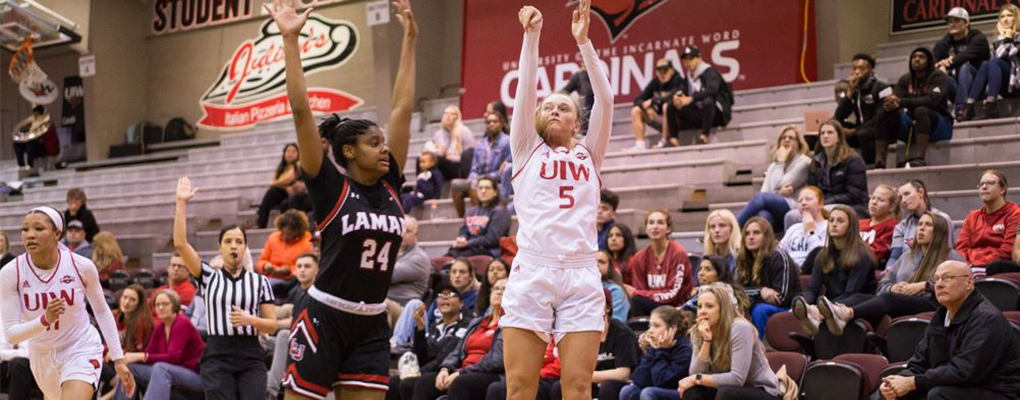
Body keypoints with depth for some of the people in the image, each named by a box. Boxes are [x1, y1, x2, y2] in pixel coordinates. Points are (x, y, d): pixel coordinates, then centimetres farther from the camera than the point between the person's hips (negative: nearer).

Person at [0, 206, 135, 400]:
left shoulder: (82, 266, -18)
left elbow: (102, 311, -1)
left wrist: (118, 359, -2)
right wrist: (45, 319, -37)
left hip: (81, 350, -3)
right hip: (42, 355, 3)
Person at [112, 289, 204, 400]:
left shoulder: (182, 323, -13)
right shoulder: (160, 327, 9)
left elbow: (173, 357, -22)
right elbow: (149, 353, 2)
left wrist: (141, 356, -27)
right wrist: (127, 356, -17)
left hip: (196, 376, -8)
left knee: (160, 368, -35)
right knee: (129, 367, -3)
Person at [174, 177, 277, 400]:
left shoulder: (260, 281, 9)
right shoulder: (208, 276, 8)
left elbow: (272, 325, 7)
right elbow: (180, 243, -3)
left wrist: (250, 319, -13)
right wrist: (181, 203, -7)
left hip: (251, 358, 1)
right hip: (217, 357, 0)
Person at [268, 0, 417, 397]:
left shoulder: (389, 185, 7)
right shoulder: (330, 187, -6)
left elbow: (402, 108, 9)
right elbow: (301, 110, -12)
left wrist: (409, 38, 11)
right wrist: (291, 40, -14)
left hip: (371, 326, 5)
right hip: (323, 318, -5)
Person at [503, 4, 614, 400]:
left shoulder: (588, 154, 18)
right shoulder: (526, 151, 16)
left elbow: (606, 99, 7)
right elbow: (525, 90, 6)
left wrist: (583, 41, 3)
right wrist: (532, 36, -1)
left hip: (581, 275, 1)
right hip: (531, 272, -1)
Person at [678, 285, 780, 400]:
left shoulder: (740, 328, -23)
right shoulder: (698, 333, -3)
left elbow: (737, 378, -30)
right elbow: (695, 374, -14)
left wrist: (697, 379, -24)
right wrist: (706, 341, -24)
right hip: (730, 391, 6)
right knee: (691, 389, -18)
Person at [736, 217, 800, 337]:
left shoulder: (778, 257, -13)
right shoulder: (745, 259, 6)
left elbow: (781, 297, -19)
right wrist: (760, 291, -18)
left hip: (790, 309, -6)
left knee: (759, 310, -33)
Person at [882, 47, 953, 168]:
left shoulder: (938, 76, -6)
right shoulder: (905, 79, 10)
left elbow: (931, 100, -23)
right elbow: (895, 98, -3)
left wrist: (901, 102, -32)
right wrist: (891, 104, -30)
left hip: (938, 123, -5)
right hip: (912, 125, 5)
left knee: (921, 111, -36)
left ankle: (919, 158, -43)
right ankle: (879, 161, -27)